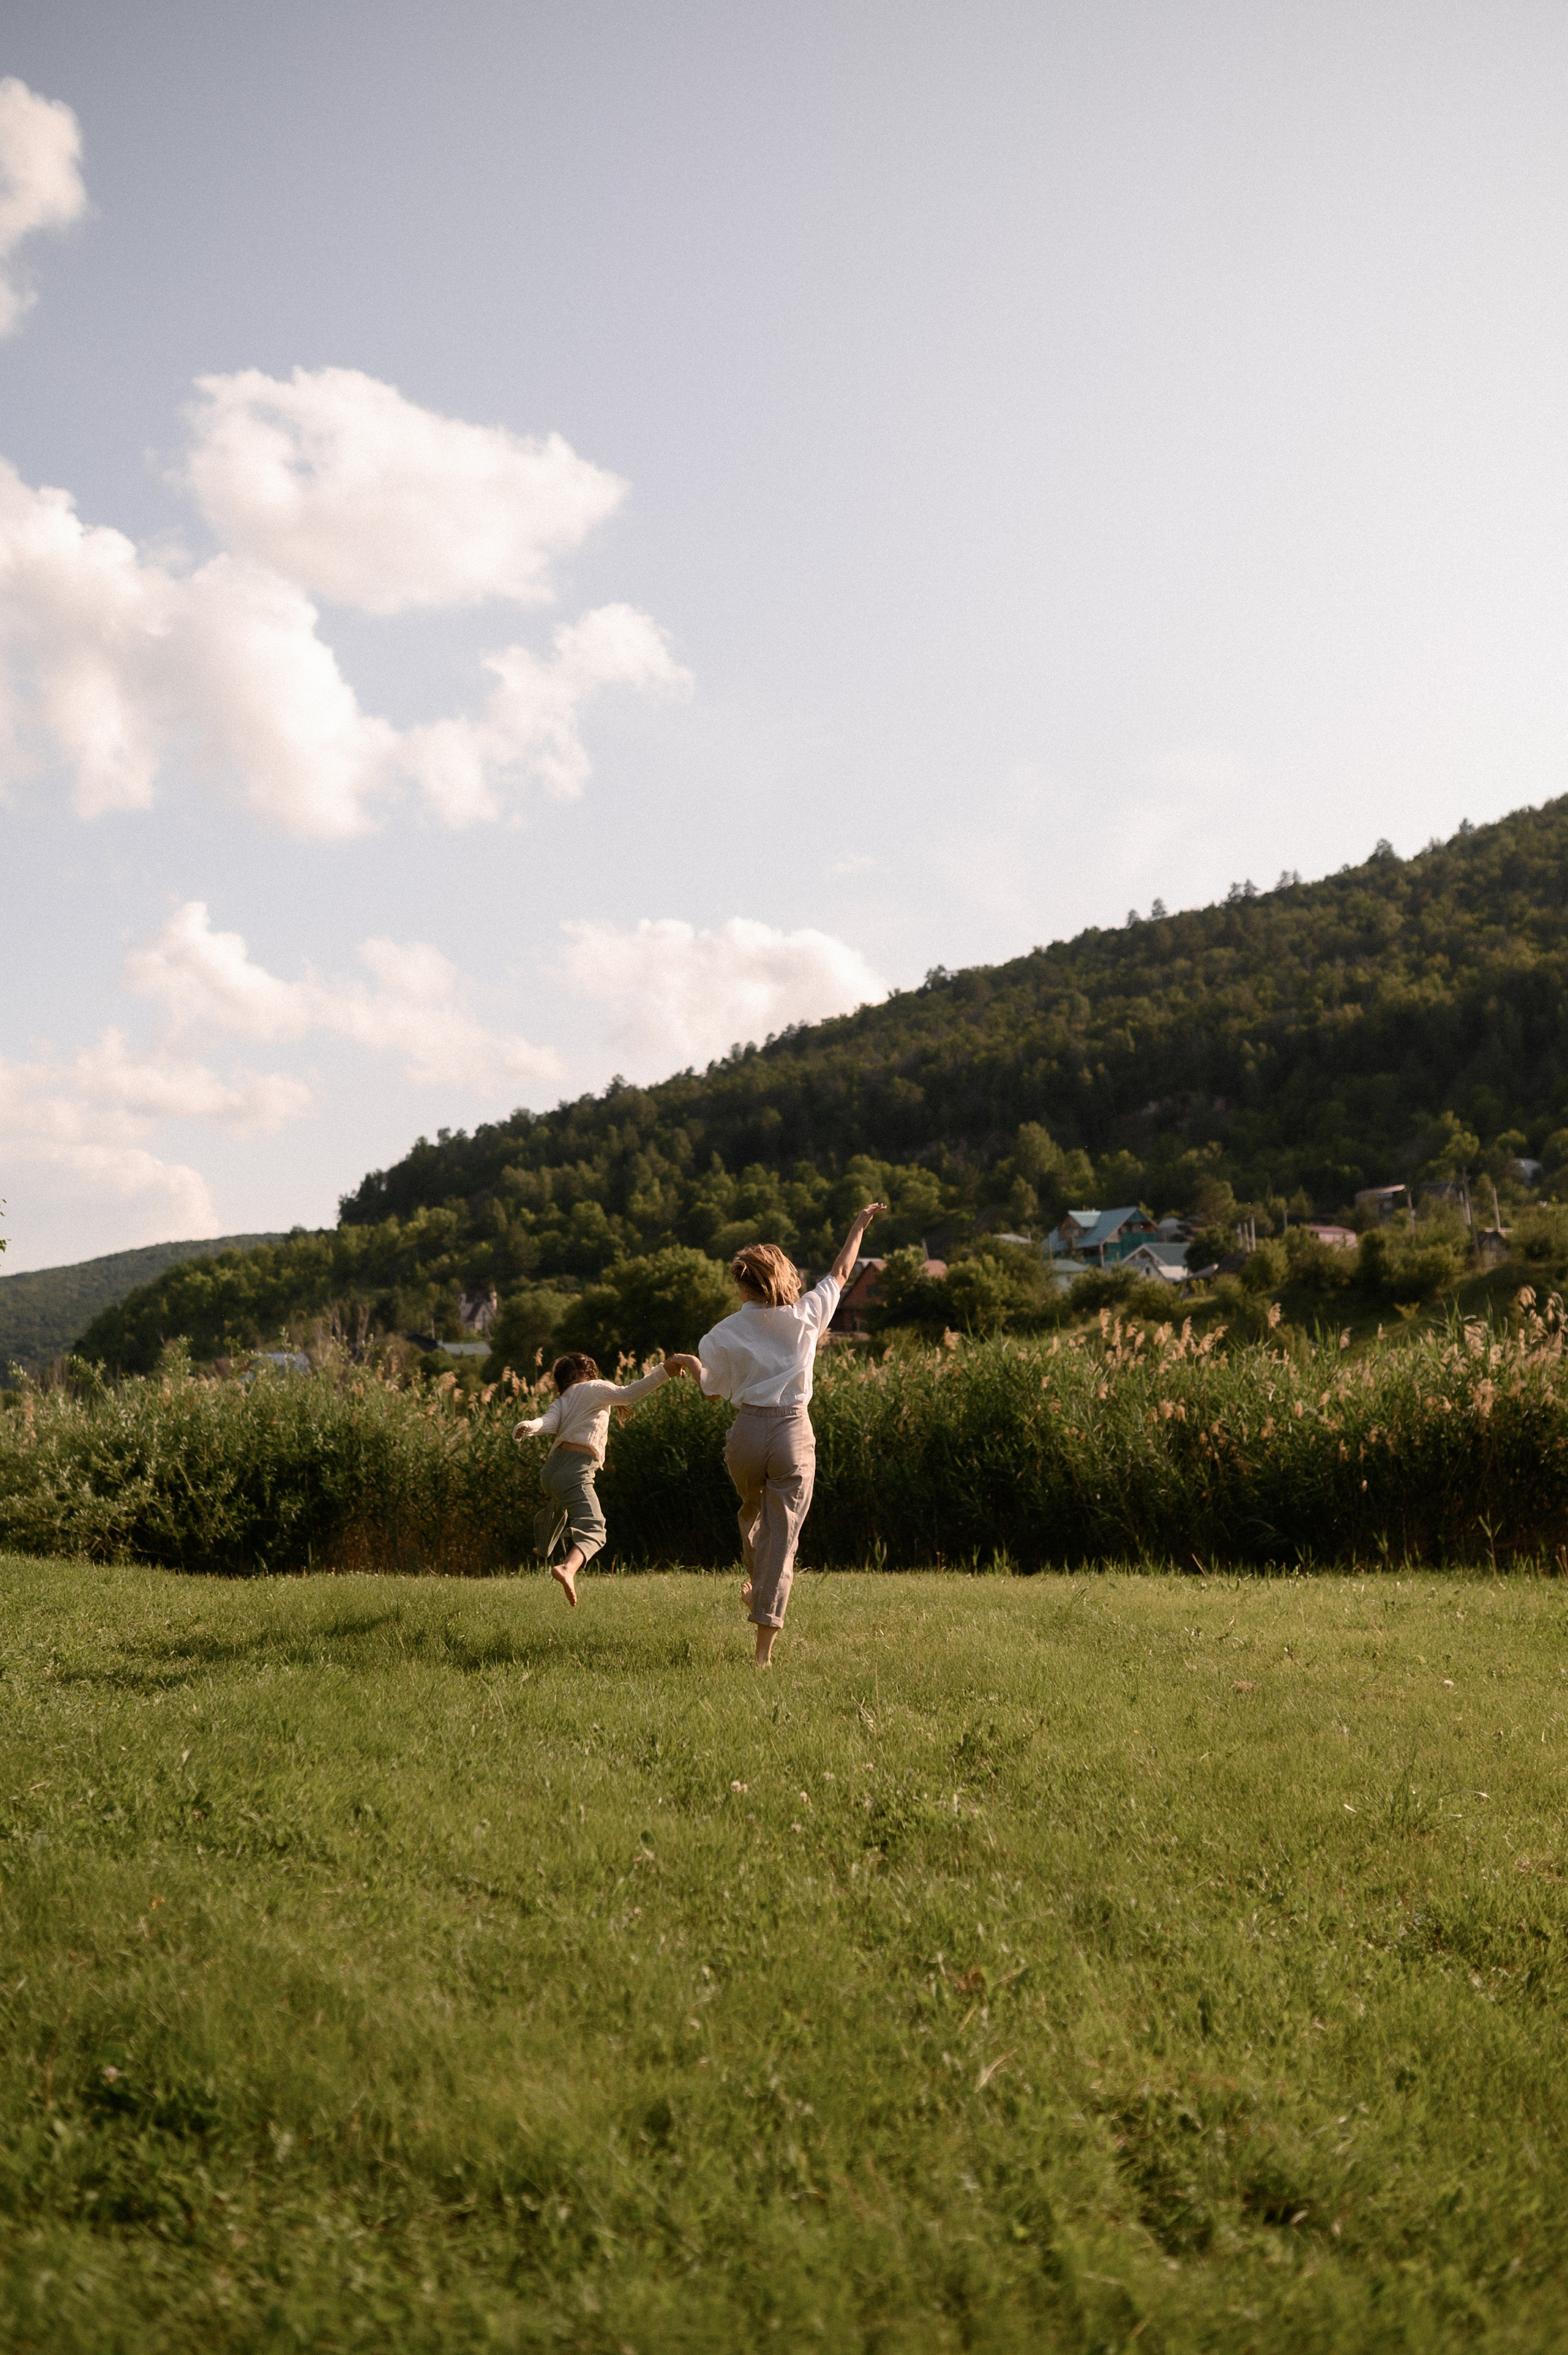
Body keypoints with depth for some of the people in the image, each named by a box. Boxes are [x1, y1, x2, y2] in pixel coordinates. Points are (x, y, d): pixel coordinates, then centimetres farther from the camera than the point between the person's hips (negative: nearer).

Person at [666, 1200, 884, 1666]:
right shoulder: (806, 1315, -1)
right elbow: (841, 1273, 14)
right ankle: (764, 1643, -3)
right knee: (782, 1536, 1)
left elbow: (713, 1391, 8)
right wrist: (860, 1225, 27)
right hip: (794, 1434, 0)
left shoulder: (724, 1335, -3)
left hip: (747, 1433, 1)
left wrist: (688, 1361, 27)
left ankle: (755, 1582, 52)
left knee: (752, 1510, 32)